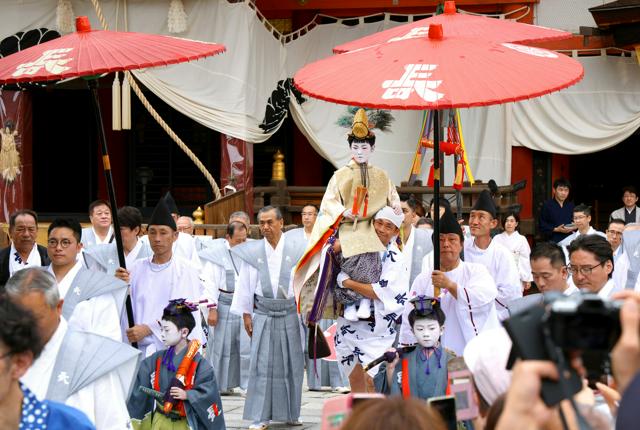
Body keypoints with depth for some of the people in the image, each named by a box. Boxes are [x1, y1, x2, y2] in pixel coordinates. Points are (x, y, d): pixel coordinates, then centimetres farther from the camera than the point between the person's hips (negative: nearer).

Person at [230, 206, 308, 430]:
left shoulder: (296, 247, -1)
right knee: (262, 364, -2)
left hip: (290, 312, 0)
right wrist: (246, 314, 5)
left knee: (291, 364, 6)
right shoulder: (253, 251, 2)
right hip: (263, 314, 0)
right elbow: (245, 285, 7)